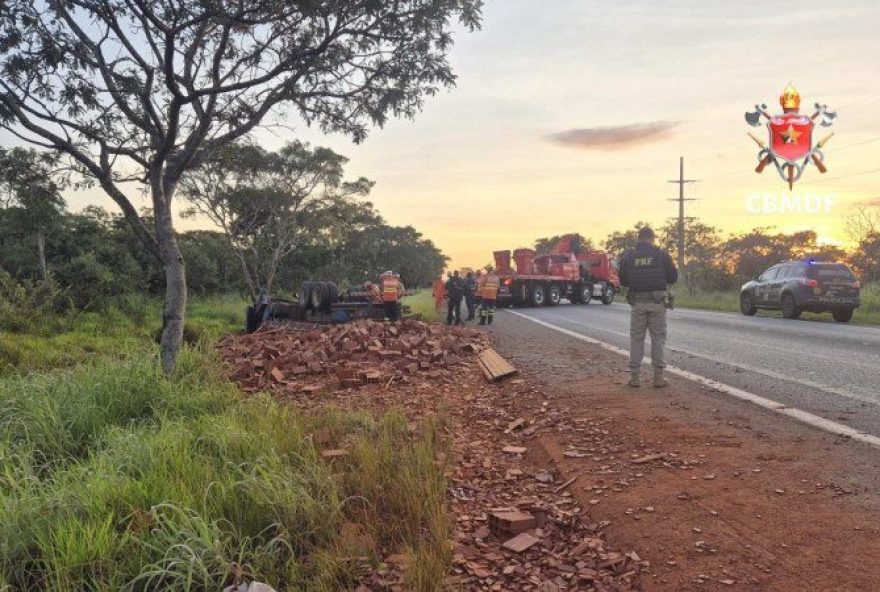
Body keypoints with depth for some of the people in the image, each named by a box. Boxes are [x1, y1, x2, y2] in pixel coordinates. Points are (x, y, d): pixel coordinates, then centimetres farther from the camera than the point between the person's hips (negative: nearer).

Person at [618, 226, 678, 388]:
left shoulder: (628, 255, 1)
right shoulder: (661, 254, -2)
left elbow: (623, 281, 5)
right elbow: (673, 277, 1)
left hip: (637, 302, 1)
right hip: (657, 302, -1)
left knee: (636, 339, 8)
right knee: (658, 338, 7)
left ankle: (634, 376, 9)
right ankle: (658, 376, 7)